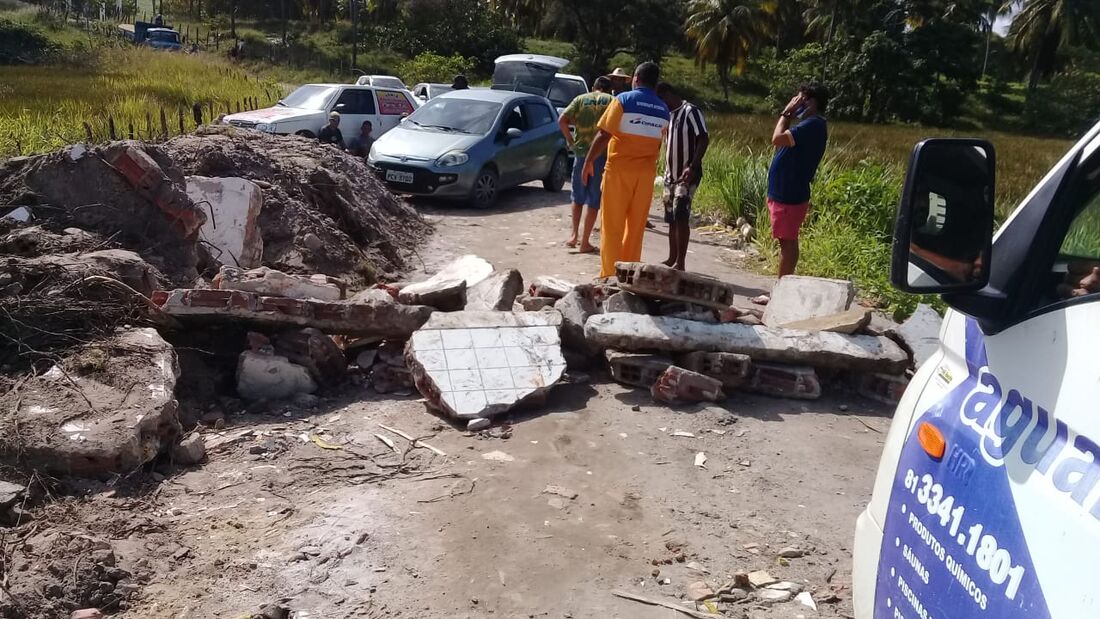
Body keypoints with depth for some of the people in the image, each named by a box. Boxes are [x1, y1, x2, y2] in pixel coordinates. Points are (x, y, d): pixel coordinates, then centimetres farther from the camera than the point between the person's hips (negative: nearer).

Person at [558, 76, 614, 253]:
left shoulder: (581, 99, 9)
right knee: (594, 200, 5)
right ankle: (585, 242, 6)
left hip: (581, 151, 2)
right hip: (602, 153, -1)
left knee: (578, 196, 19)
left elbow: (562, 120, -2)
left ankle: (574, 236, 16)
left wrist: (571, 140, 4)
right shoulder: (612, 101, 6)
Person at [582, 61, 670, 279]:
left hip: (619, 169, -4)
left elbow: (603, 135, -11)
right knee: (636, 225, 10)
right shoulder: (663, 109, 9)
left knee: (612, 224, 1)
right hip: (646, 171, 4)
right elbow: (659, 143, 13)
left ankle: (609, 274, 1)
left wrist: (589, 162, -4)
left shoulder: (623, 100, -6)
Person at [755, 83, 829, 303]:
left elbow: (778, 139, -26)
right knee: (787, 242, 13)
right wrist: (789, 115, 14)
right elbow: (783, 140, 20)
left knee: (787, 242, -4)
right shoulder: (809, 125, 17)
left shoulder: (813, 124, -17)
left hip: (790, 196, -10)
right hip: (786, 193, 10)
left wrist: (786, 113, -14)